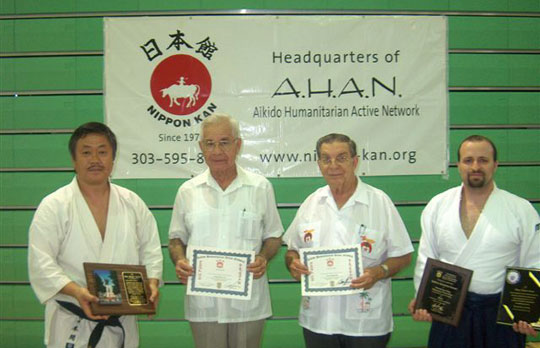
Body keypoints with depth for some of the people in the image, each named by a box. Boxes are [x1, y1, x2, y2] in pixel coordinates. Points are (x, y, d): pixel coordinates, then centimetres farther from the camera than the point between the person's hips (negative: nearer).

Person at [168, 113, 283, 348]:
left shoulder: (261, 187, 2)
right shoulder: (188, 191, 5)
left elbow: (273, 236, 8)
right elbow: (176, 238, 11)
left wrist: (263, 258, -12)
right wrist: (179, 261, -9)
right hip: (203, 303, 1)